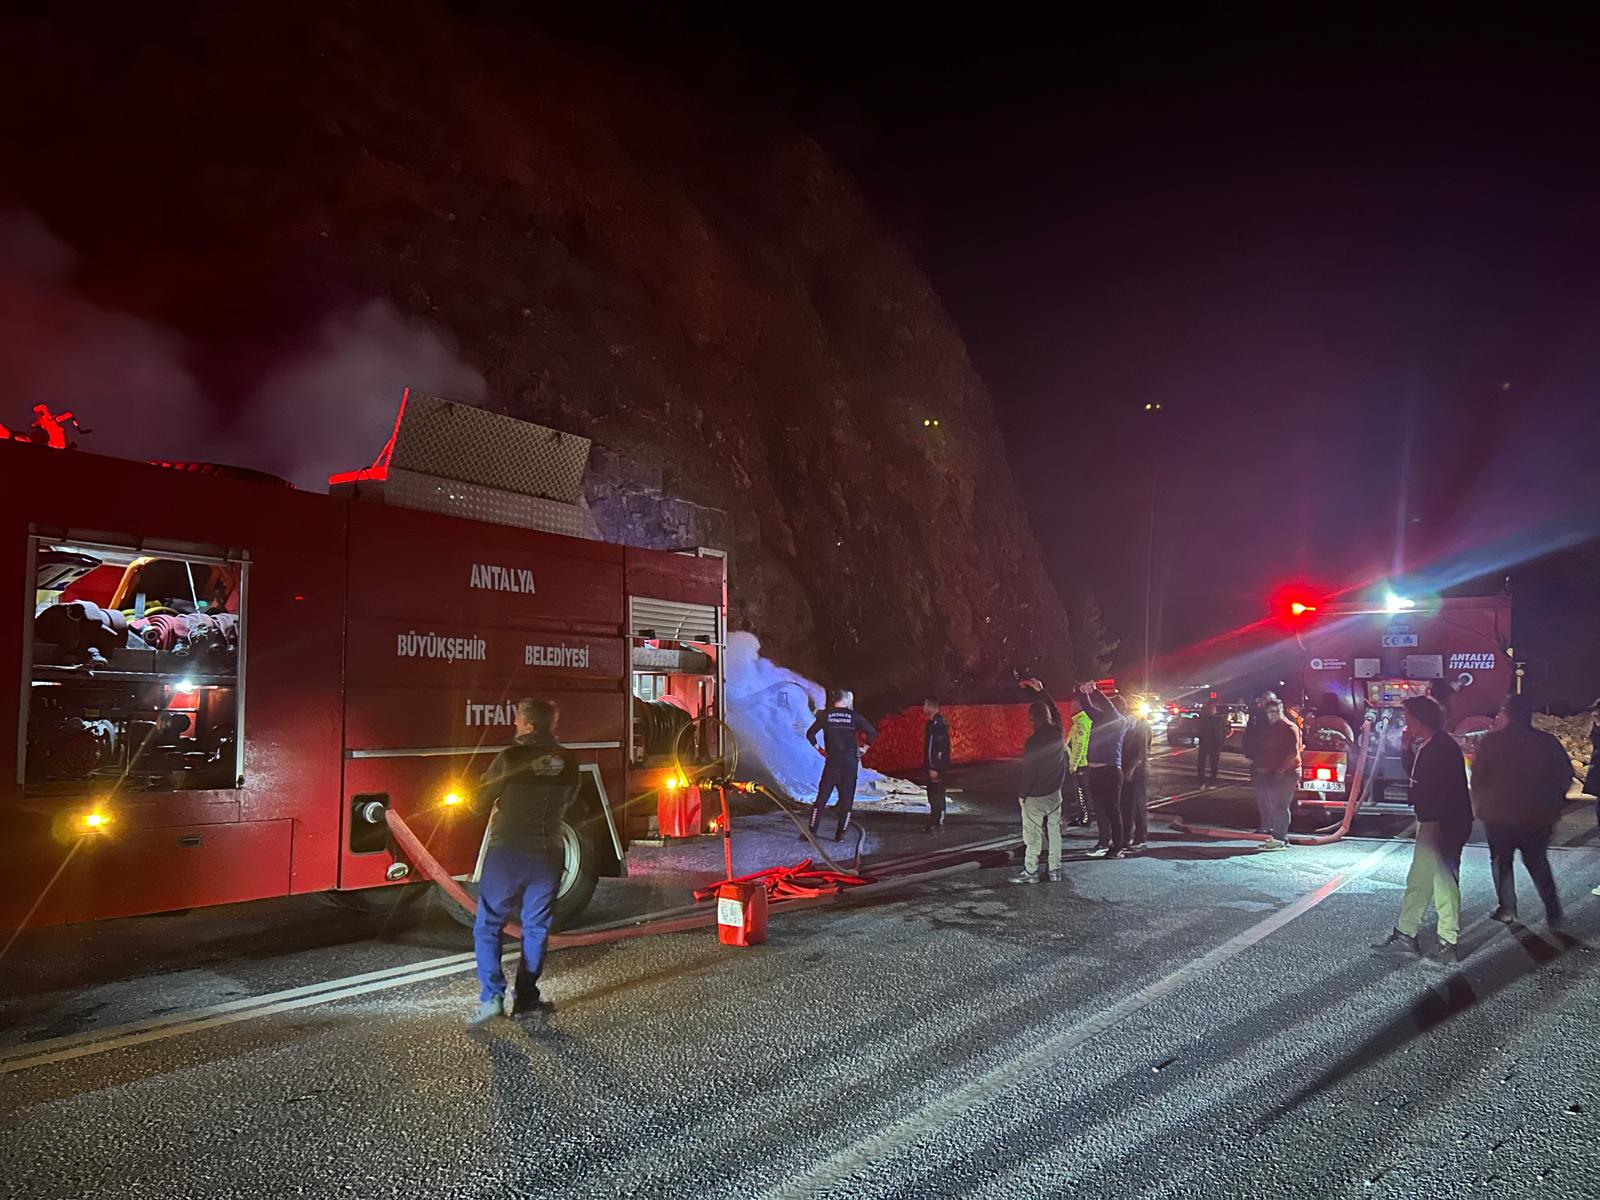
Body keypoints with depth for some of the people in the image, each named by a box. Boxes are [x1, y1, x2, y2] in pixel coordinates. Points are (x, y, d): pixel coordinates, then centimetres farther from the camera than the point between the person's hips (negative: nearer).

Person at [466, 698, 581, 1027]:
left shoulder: (511, 757, -14)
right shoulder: (568, 760, -2)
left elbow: (480, 797, -4)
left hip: (507, 853, -3)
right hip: (548, 855, 3)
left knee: (488, 926, 8)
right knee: (536, 928, 14)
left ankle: (492, 997, -2)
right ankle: (526, 999, 17)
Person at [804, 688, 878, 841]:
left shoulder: (825, 715, 2)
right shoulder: (854, 716, 0)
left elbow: (810, 734, 0)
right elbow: (872, 733, -5)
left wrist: (819, 749, 10)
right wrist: (863, 748, 6)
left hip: (832, 761, 1)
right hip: (851, 762, -1)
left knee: (822, 796, 5)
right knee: (847, 798, 8)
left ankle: (812, 831, 2)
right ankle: (840, 834, 7)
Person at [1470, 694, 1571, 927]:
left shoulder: (1491, 740, -10)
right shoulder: (1547, 742, -4)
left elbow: (1477, 776, -7)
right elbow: (1565, 774, 2)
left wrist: (1478, 805, 6)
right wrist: (1553, 804, 13)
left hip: (1498, 814, -2)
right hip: (1537, 815, 2)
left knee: (1501, 861, 11)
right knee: (1538, 862, 15)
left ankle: (1507, 909, 10)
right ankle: (1553, 909, 7)